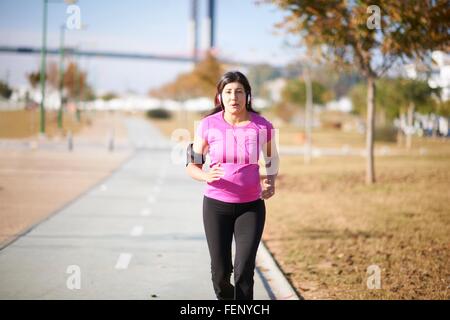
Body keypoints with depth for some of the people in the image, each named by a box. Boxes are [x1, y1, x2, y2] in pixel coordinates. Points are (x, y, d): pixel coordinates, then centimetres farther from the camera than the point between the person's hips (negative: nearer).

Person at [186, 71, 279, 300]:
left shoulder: (262, 126, -4)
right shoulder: (208, 125, -6)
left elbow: (272, 160, 15)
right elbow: (191, 164, 0)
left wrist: (270, 183, -4)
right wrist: (206, 175, -22)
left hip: (251, 206, 0)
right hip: (216, 205, 0)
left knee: (244, 272, -8)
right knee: (220, 273, 4)